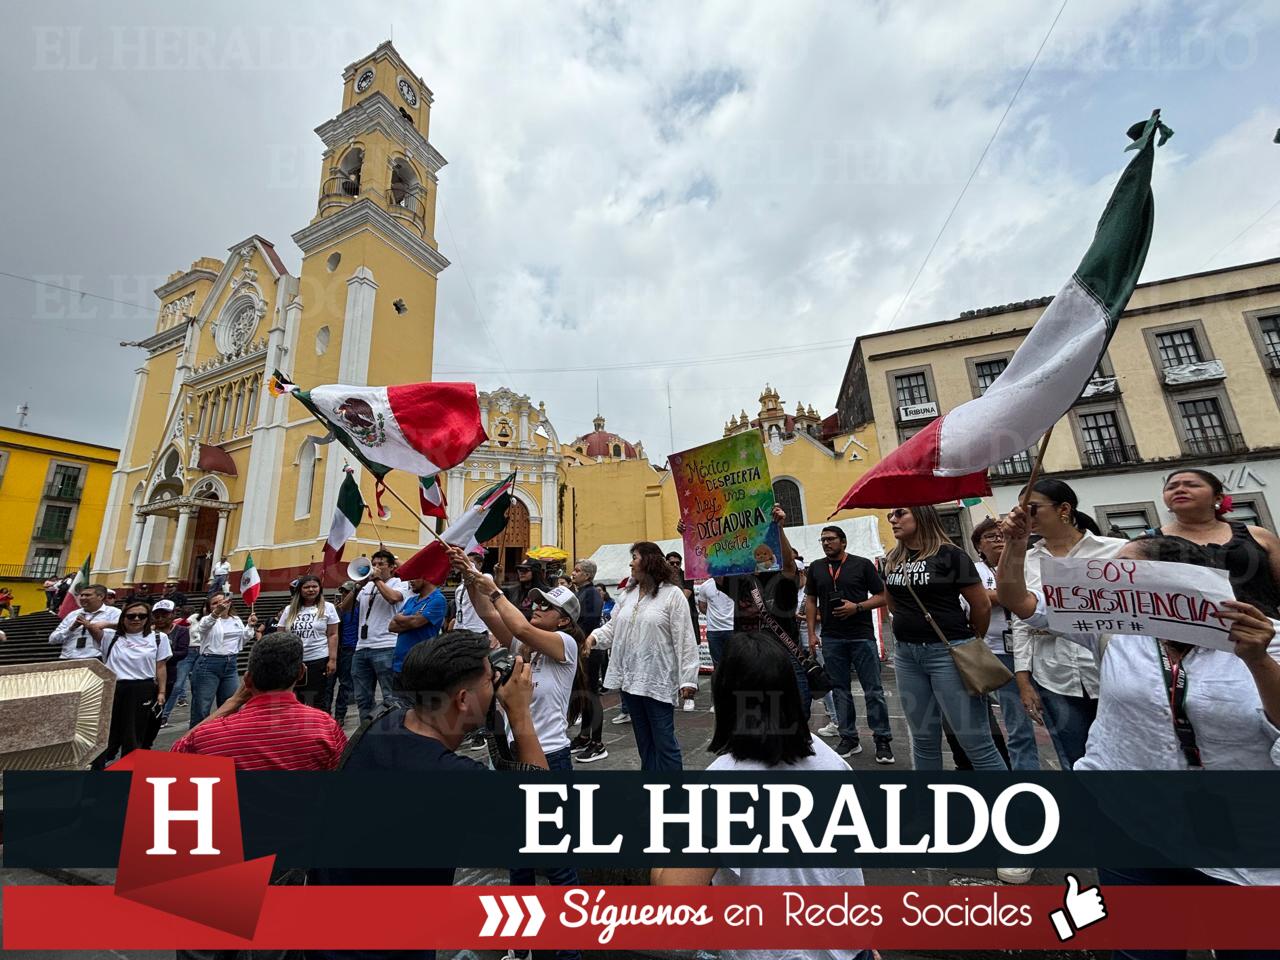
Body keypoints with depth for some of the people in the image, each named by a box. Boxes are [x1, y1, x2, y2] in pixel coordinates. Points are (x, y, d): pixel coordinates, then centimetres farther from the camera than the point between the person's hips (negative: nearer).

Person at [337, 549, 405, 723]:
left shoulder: (398, 583, 1)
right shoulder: (366, 586, 18)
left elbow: (393, 597, -21)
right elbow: (345, 607, 13)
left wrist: (378, 579, -7)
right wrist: (359, 585, 0)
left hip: (385, 648, -6)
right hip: (361, 648, 7)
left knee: (390, 697, -3)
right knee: (362, 698, 14)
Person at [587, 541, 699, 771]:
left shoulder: (672, 594, -10)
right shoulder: (627, 593, 9)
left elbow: (685, 640, -13)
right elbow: (613, 626, 11)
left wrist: (688, 679, -15)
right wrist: (595, 636, -9)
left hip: (658, 682, -6)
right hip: (630, 679, 7)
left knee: (664, 741, 4)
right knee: (644, 739, 20)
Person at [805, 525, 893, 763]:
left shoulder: (862, 564, -1)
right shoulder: (816, 567, 8)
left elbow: (881, 597, 0)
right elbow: (811, 601, 11)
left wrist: (857, 607, -16)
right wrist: (812, 633, 5)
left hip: (862, 636, -3)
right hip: (831, 638, 3)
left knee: (873, 690, 2)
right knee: (840, 689, 9)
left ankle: (882, 739, 15)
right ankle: (849, 737, 20)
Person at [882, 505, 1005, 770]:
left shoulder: (950, 555, -9)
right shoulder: (892, 559, 8)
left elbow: (982, 606, -2)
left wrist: (971, 642, 10)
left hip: (948, 652, -5)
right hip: (906, 654, 6)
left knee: (977, 743, 0)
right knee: (924, 741, 15)